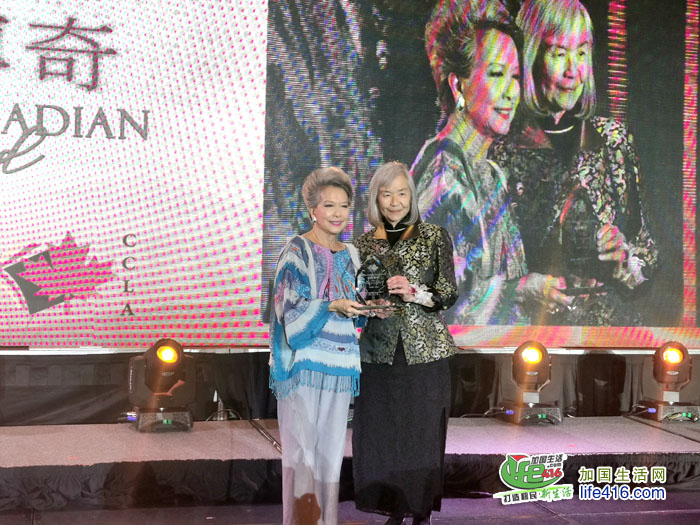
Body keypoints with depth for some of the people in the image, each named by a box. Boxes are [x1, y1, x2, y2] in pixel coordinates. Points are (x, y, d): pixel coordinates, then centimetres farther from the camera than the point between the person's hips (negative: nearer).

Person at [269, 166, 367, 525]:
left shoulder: (349, 254, 14)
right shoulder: (298, 251, -6)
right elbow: (292, 308, -12)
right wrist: (332, 307, -24)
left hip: (340, 361, 6)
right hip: (304, 359, -6)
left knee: (331, 442, 8)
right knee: (301, 441, -7)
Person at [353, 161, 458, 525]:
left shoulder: (434, 237, 1)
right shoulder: (364, 243, 8)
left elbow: (449, 293, -2)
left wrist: (415, 293, -19)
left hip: (424, 352, -2)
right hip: (379, 352, 2)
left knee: (423, 433, 0)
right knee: (381, 433, 3)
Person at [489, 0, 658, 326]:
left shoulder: (612, 139, 6)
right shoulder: (505, 151, -1)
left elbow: (647, 249, 11)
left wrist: (626, 258, -8)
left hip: (612, 319, 2)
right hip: (536, 323, -1)